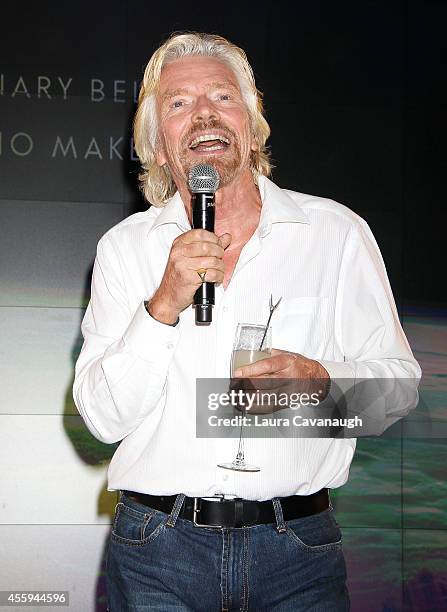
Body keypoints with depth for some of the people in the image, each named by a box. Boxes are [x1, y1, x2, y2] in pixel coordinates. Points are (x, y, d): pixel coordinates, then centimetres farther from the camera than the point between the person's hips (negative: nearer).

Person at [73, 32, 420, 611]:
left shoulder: (336, 231, 1)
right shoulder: (123, 247, 2)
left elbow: (398, 377, 3)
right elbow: (102, 417, -3)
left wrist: (320, 378, -17)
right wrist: (164, 305, -17)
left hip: (299, 547, 0)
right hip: (158, 549, 0)